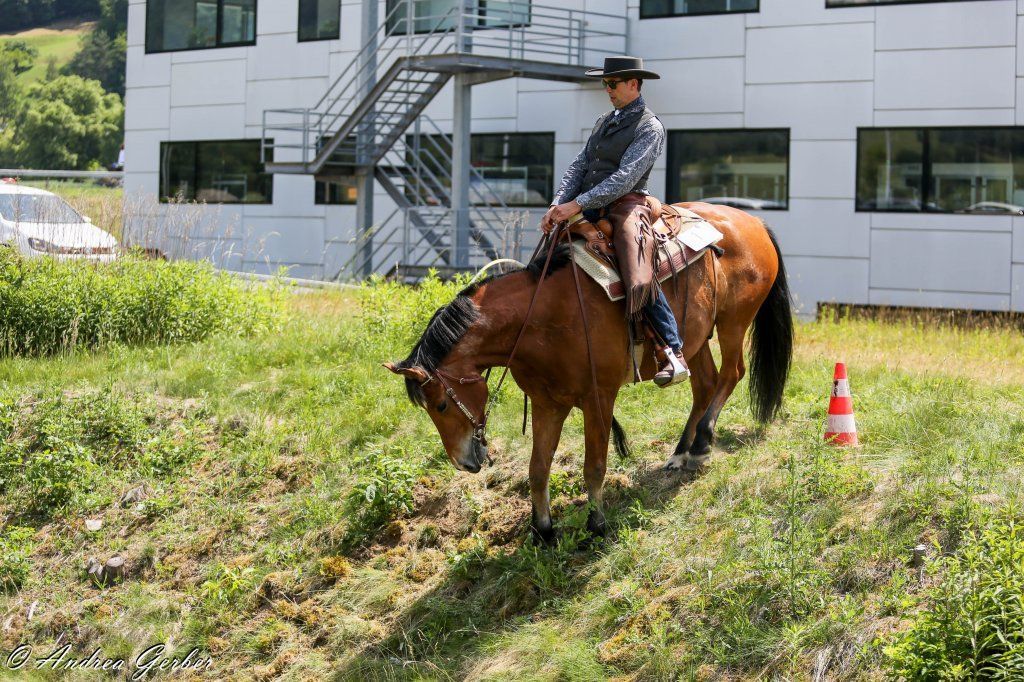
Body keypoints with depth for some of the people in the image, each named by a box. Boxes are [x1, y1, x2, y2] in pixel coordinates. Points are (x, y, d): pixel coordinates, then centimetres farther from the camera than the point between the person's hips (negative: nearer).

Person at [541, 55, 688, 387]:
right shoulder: (605, 121, 21)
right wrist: (557, 205, -3)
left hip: (626, 206, -9)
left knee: (639, 279, -30)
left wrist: (576, 205, -22)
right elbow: (579, 167, 14)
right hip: (592, 210, 9)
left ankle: (675, 355, -29)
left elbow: (625, 178, -16)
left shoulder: (650, 127, -5)